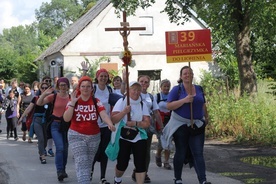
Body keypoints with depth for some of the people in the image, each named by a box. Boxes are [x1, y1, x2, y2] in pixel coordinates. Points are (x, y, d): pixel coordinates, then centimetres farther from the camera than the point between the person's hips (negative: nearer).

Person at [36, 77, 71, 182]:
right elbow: (39, 103, -12)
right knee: (60, 147, -17)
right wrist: (44, 94, -25)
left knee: (65, 149, 11)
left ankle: (63, 171, 26)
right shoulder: (53, 96, -4)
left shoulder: (71, 97, -1)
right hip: (56, 125, -2)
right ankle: (59, 171, -15)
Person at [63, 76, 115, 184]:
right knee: (82, 163, -14)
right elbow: (66, 118, -14)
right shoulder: (73, 102, -4)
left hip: (94, 136, 3)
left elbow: (104, 115, -17)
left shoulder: (96, 102, -1)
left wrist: (110, 124, -38)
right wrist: (73, 103, -21)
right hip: (76, 136, -2)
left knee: (88, 163, 14)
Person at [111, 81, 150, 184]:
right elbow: (113, 120, -11)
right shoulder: (121, 102, -3)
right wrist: (124, 112, -25)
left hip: (139, 138, 2)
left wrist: (135, 123, -19)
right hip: (123, 137, -2)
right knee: (122, 164, 3)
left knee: (141, 164, -7)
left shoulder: (143, 104, 3)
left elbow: (147, 123, -3)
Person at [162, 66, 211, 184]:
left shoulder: (199, 89, 10)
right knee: (181, 153, 6)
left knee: (198, 153, -4)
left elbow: (203, 105, 21)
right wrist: (184, 100, -21)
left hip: (196, 125, 3)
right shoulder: (177, 89, -4)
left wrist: (206, 117, 17)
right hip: (181, 125, -3)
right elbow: (169, 106, -13)